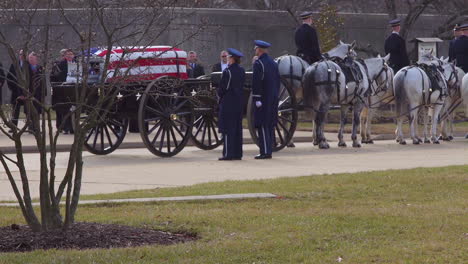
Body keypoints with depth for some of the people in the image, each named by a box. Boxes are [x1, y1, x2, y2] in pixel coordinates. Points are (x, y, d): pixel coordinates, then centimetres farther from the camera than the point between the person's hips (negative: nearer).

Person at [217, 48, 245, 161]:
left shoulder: (227, 72, -15)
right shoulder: (241, 70, 7)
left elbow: (222, 88, -12)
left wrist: (219, 95, 6)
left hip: (228, 103, -7)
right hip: (239, 103, 7)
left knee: (228, 129, -4)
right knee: (237, 128, 11)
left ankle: (228, 154, -5)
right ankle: (237, 153, 13)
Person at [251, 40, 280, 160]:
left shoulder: (258, 63, -13)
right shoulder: (273, 63, 13)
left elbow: (256, 83, -18)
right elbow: (277, 81, 17)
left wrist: (256, 99, -17)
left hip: (262, 99, -8)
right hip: (273, 99, 8)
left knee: (262, 125, -6)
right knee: (270, 125, 11)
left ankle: (265, 151, -9)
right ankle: (269, 151, 14)